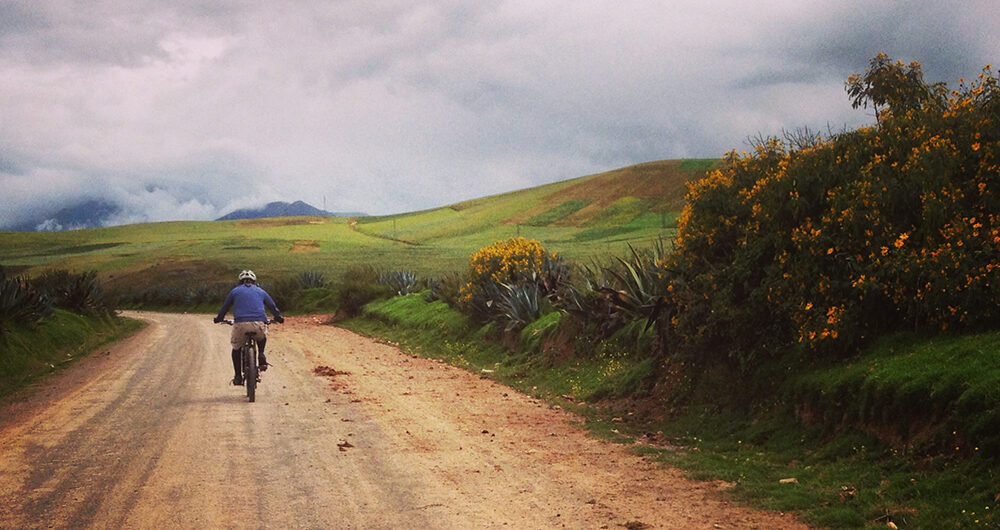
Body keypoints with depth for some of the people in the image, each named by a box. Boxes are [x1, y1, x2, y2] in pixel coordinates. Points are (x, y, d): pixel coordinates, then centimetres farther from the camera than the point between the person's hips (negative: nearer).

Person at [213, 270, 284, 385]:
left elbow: (224, 307, 27)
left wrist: (218, 318, 44)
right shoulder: (261, 291, 23)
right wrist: (278, 317, 47)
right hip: (259, 324, 1)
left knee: (236, 348, 20)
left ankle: (238, 376, 14)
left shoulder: (235, 291, 20)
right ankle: (261, 355, 10)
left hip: (240, 324, -1)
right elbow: (272, 306, 30)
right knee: (262, 337, 34)